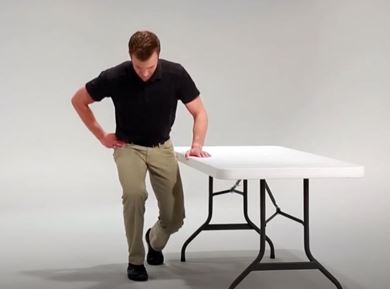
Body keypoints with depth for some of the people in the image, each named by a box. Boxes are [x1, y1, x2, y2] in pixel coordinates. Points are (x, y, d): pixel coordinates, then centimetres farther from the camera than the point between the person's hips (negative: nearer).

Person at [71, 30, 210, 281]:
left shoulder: (175, 74, -21)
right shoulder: (114, 78, -24)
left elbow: (199, 112, -10)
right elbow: (79, 100, -7)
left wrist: (197, 144, -26)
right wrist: (101, 135, -8)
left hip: (161, 147, 2)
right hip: (128, 147, -1)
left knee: (174, 217, -6)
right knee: (135, 194, -30)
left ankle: (155, 239, 30)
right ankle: (136, 259, -12)